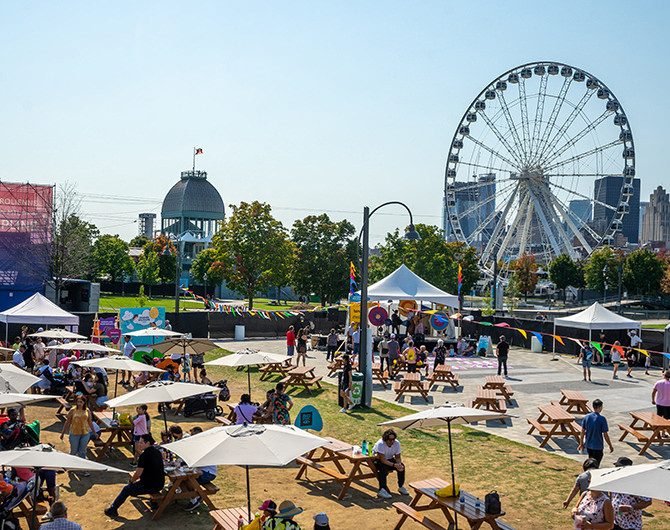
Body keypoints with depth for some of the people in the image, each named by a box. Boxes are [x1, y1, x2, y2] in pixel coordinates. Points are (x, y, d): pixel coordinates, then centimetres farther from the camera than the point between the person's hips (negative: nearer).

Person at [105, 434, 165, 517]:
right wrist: (137, 473, 21)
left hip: (149, 487, -8)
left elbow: (138, 474, -14)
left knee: (126, 489, 10)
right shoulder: (158, 452, 8)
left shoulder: (144, 455, -17)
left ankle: (112, 510, 24)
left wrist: (131, 481, 4)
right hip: (160, 485, 8)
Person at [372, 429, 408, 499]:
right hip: (378, 460, -5)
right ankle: (381, 491, -31)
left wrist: (399, 464, -29)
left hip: (389, 459, 5)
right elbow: (382, 460, -31)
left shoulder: (397, 443, -15)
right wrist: (394, 465, -39)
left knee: (402, 466, -18)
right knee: (384, 468, -36)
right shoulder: (380, 444, -31)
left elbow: (398, 457, -5)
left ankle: (401, 486, 1)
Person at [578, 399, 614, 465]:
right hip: (598, 446, -5)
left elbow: (582, 432, 1)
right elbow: (605, 435, -13)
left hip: (588, 445, 5)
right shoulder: (602, 419, -17)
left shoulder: (586, 417, -3)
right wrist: (610, 446, 0)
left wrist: (581, 443, 11)